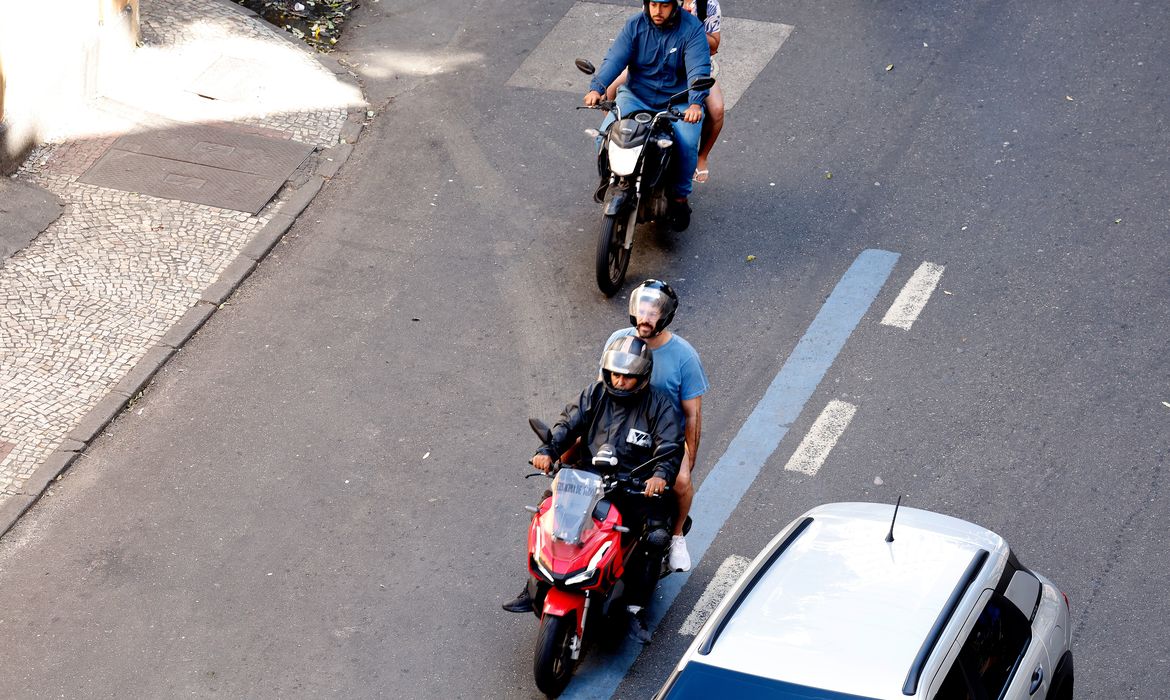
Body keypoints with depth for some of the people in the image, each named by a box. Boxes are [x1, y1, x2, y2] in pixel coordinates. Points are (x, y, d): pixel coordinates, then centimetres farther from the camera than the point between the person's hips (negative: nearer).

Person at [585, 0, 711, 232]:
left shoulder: (692, 29, -11)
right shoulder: (634, 26, -3)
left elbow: (699, 69, -22)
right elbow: (615, 58, -12)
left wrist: (695, 103, -40)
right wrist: (596, 88, -31)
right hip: (636, 97, 2)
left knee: (687, 143, -28)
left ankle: (680, 196, -4)